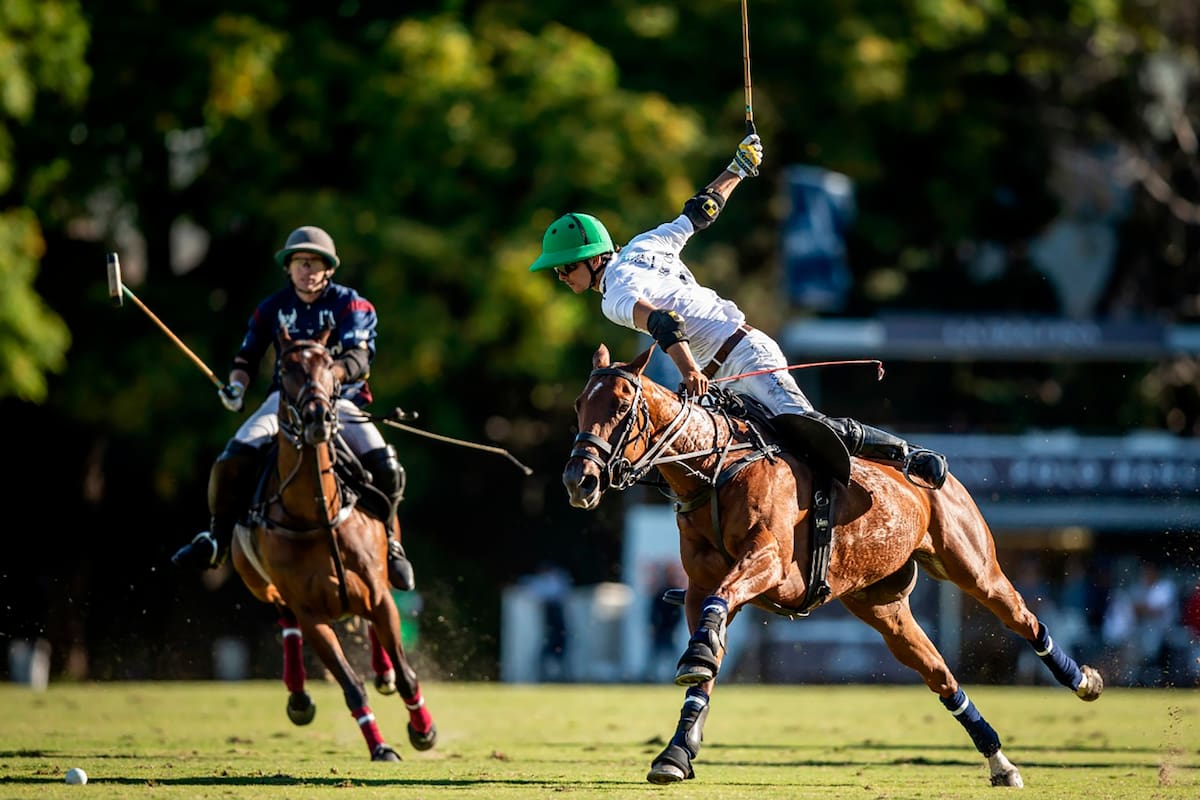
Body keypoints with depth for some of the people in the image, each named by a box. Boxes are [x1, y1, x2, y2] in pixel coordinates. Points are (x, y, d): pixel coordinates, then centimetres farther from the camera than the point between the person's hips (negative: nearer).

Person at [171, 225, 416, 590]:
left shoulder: (350, 305, 1)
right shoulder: (272, 309, 9)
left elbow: (358, 358, -13)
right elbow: (247, 357, 18)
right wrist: (237, 383, -5)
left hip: (340, 399, -1)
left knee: (385, 467, -24)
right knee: (233, 460, -24)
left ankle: (385, 539, 4)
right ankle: (218, 539, -3)